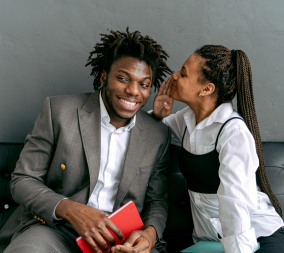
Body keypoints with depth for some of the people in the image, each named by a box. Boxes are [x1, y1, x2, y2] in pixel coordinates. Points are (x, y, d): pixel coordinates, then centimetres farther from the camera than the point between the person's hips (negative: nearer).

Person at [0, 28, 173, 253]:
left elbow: (157, 200, 12)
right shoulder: (59, 110, -2)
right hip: (54, 228, -2)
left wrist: (150, 233, -12)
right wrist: (70, 209, -19)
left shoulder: (159, 135, 6)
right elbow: (22, 181, -1)